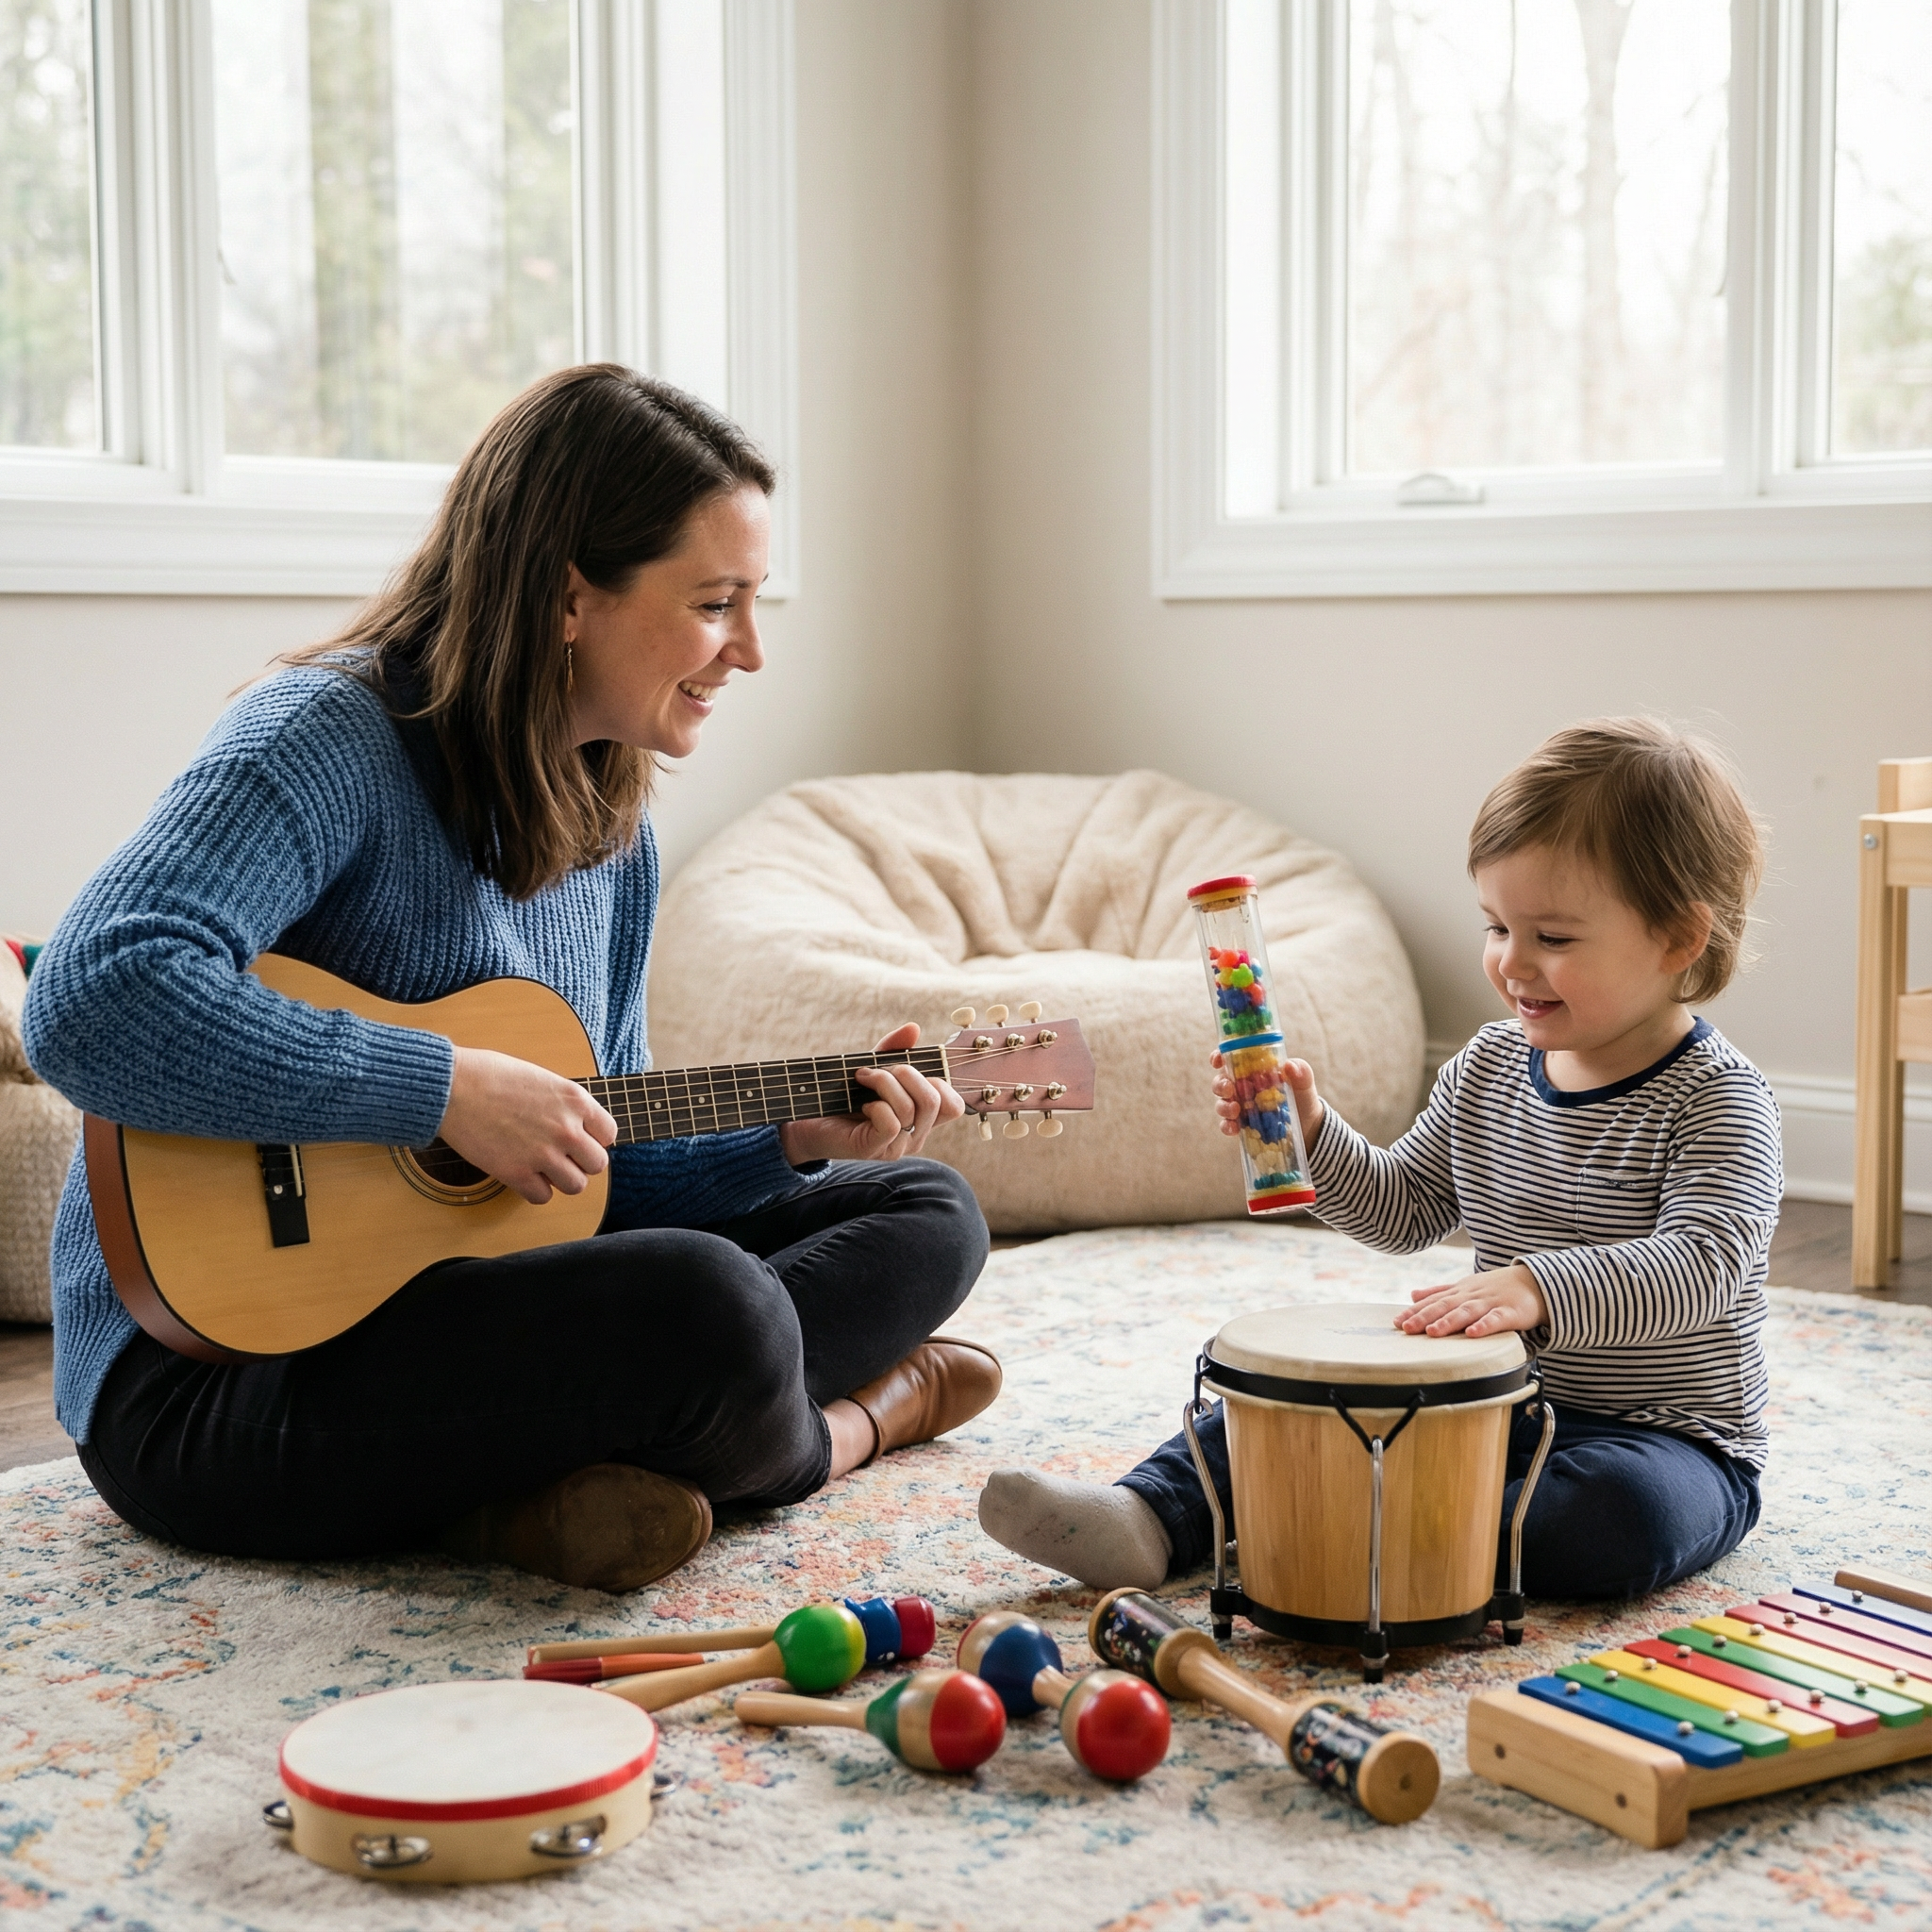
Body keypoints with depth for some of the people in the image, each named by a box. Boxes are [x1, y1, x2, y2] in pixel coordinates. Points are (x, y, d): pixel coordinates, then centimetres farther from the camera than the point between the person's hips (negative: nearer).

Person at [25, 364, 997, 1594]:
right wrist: (448, 1090, -29)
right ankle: (848, 1426, 2)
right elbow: (93, 1003, -33)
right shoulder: (332, 739, -17)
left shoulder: (611, 833, 9)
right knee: (704, 1304, -33)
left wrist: (800, 1136, -3)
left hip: (459, 1298, 9)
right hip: (212, 1382, -9)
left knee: (924, 1214, 9)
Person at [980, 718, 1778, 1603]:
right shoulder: (1490, 1066, 4)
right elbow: (1402, 1210, 12)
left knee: (1625, 1511, -38)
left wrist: (1537, 1288, -48)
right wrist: (1311, 1134, -8)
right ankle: (1151, 1518, -14)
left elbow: (1703, 1264, -32)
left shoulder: (1715, 1099, -18)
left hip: (1665, 1438, -6)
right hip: (1492, 1405, 6)